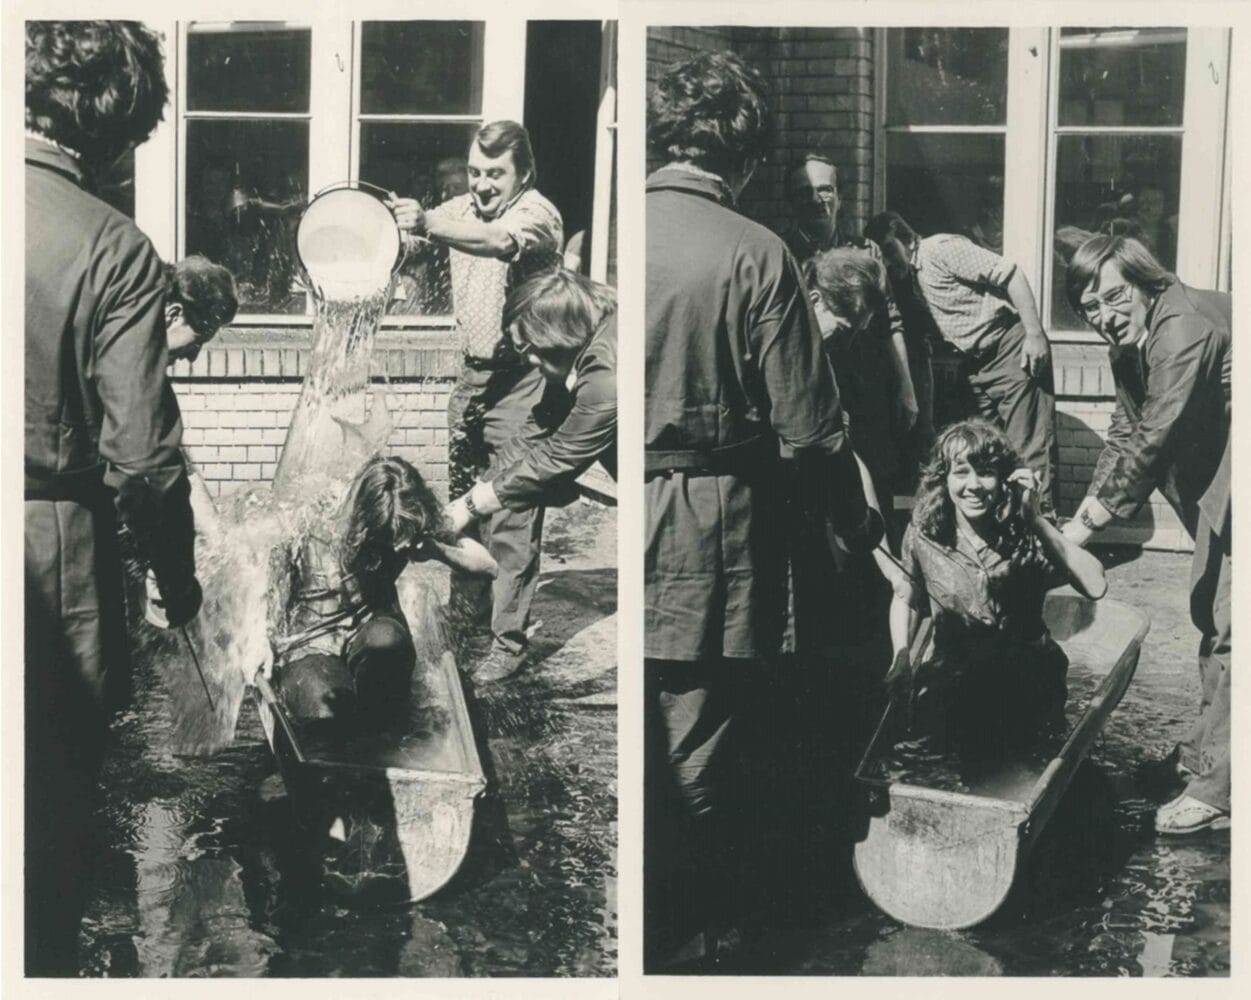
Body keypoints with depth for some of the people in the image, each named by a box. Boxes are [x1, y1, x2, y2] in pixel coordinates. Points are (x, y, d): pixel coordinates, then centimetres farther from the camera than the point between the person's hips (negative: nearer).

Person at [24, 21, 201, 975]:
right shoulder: (113, 249, -14)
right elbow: (141, 456, -15)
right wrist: (181, 587, -2)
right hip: (52, 559, -3)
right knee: (53, 798, 15)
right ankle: (48, 965, 29)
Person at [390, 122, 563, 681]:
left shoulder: (537, 214, -14)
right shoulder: (462, 211, 10)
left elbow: (501, 242, -36)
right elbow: (416, 224, -3)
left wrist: (428, 226, -51)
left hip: (520, 382, -8)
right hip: (473, 374, 8)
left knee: (512, 519, -5)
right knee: (462, 504, 18)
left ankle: (509, 641, 1)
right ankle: (465, 609, 33)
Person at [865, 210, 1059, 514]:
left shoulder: (940, 248, -11)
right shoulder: (907, 280, 14)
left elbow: (1011, 275, -16)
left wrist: (1035, 335, -21)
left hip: (1011, 348, -9)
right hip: (975, 364, 9)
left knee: (1028, 447, -9)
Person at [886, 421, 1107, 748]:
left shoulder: (1025, 534, -6)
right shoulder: (923, 533, -1)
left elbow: (1095, 587, -20)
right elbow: (905, 598, 17)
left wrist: (1038, 521, -24)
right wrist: (901, 659, 0)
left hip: (1024, 676, -1)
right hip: (950, 674, 1)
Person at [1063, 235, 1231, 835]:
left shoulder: (1184, 330, -26)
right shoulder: (1132, 341, 5)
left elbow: (1153, 441, -27)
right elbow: (1126, 432, 9)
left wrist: (1088, 524, -22)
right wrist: (1088, 509, -4)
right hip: (1215, 482, 10)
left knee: (1227, 628, -9)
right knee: (1209, 610, 19)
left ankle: (1217, 786, -3)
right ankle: (1205, 746, 34)